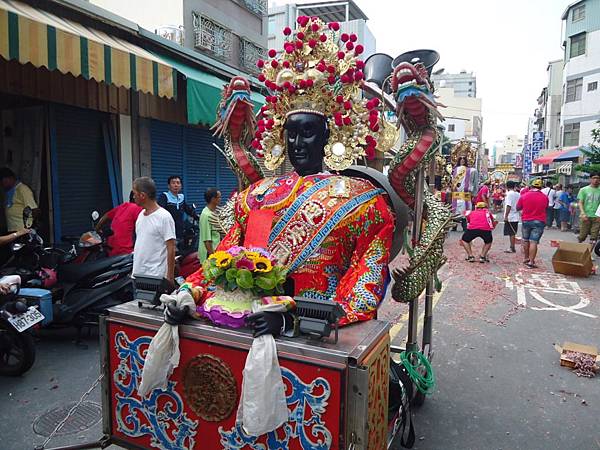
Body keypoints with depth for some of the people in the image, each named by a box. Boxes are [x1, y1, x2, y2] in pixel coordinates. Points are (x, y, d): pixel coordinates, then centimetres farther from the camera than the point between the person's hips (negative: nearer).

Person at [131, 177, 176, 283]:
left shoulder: (164, 217, -14)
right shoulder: (141, 215, 12)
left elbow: (171, 249, -15)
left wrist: (170, 277, -16)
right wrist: (134, 269, 17)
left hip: (156, 276, -8)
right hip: (137, 274, 8)